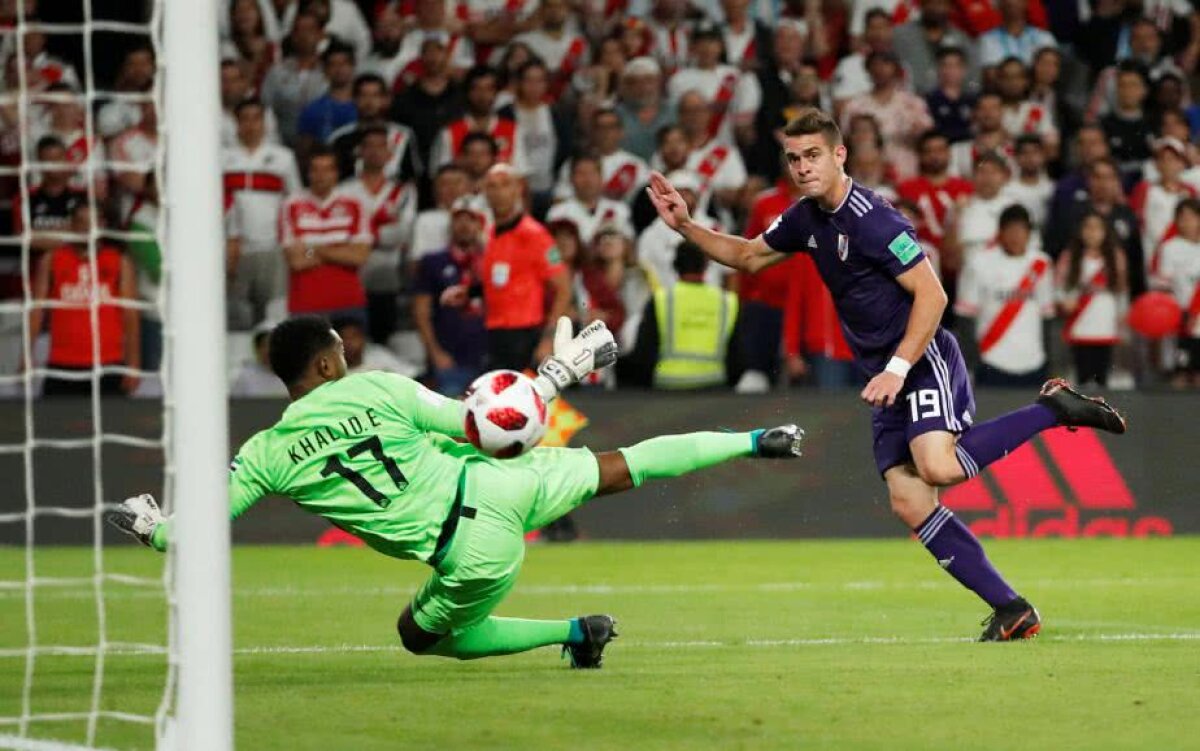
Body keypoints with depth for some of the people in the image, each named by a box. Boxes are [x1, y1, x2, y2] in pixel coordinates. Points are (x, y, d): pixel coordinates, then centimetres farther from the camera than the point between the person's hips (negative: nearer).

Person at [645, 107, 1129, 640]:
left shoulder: (871, 219, -17)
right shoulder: (806, 219, 10)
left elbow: (931, 295, -19)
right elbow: (748, 257, 26)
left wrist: (898, 369, -23)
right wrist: (684, 226, 14)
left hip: (924, 359, -8)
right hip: (885, 376, 8)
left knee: (938, 467, -31)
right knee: (909, 504, -4)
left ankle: (1054, 408, -12)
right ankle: (1012, 612, -3)